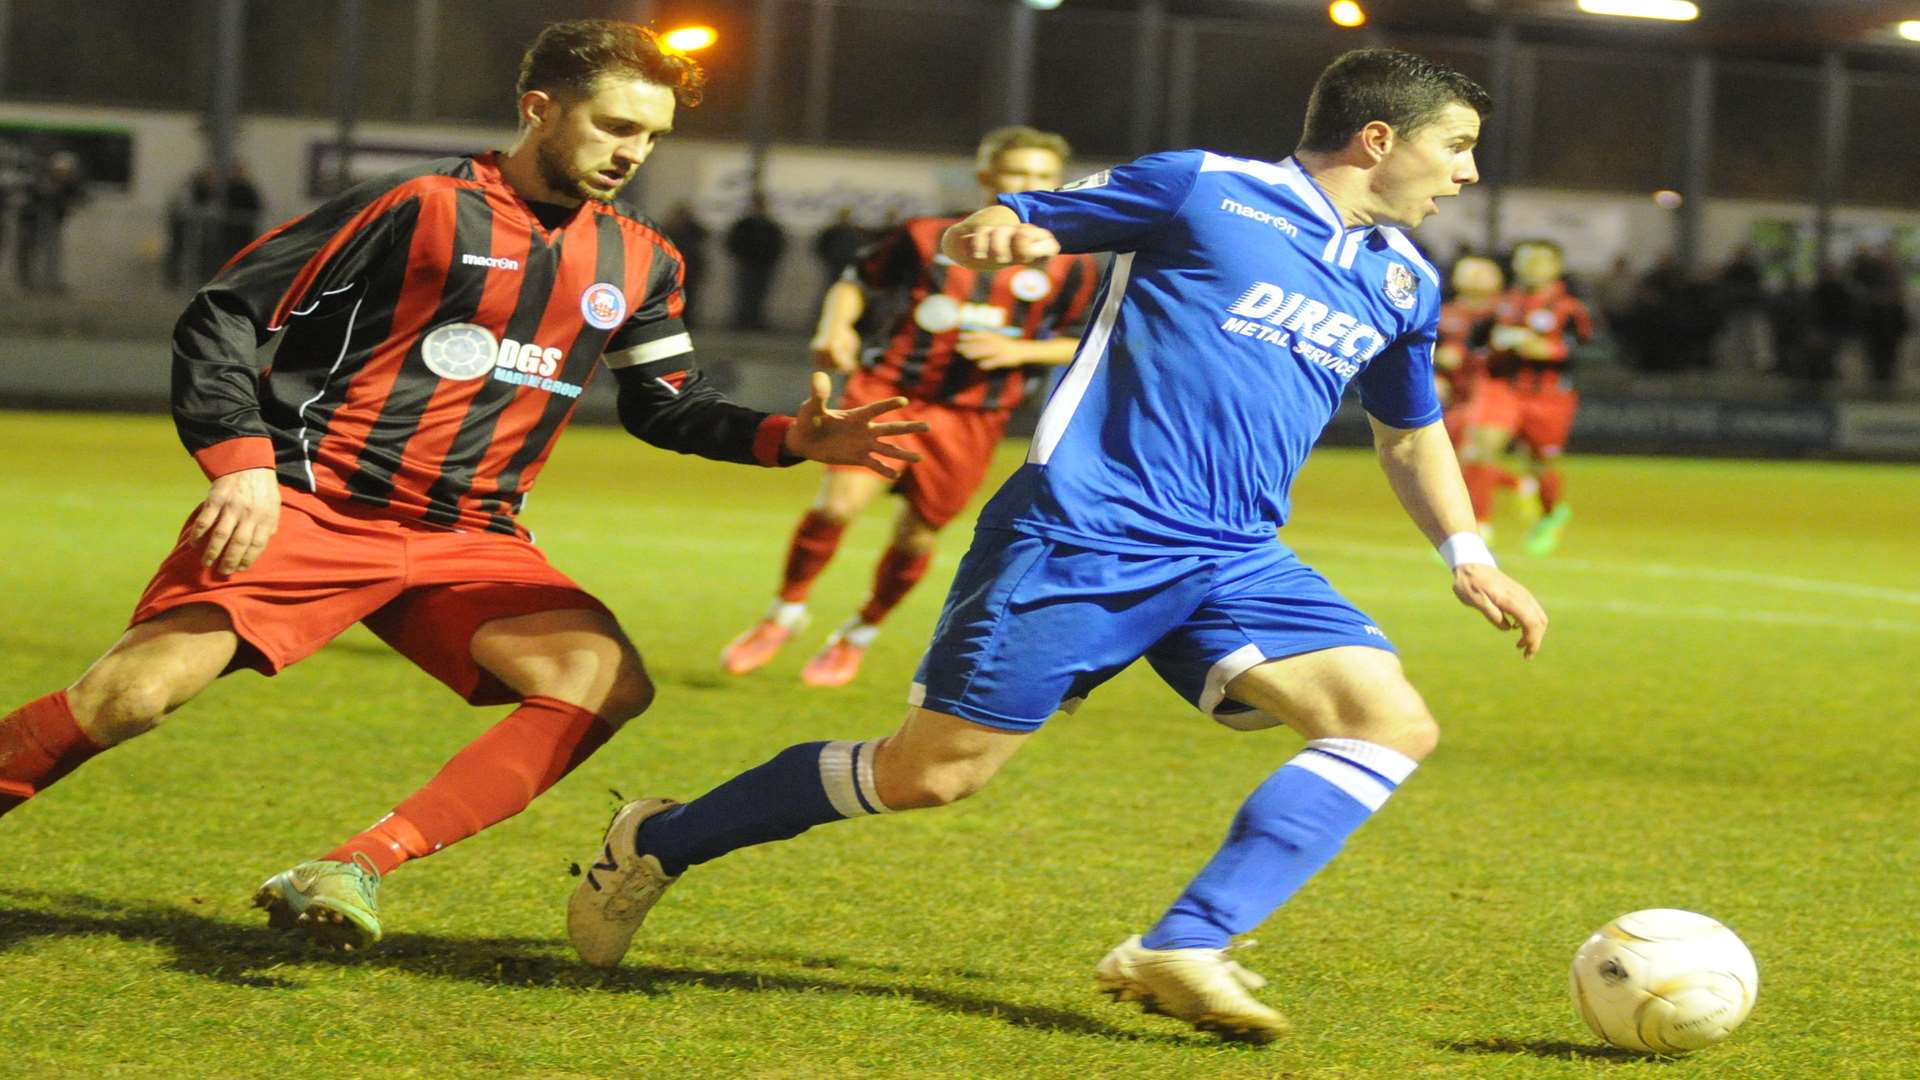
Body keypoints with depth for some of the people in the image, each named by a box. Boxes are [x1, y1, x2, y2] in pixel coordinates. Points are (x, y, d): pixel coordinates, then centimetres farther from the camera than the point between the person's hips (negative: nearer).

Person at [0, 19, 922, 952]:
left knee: (611, 684, -20)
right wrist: (241, 461, -17)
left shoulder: (640, 265, 12)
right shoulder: (419, 208, -6)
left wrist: (788, 439, 5)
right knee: (132, 693, -24)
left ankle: (359, 866, -21)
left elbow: (666, 408, 23)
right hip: (310, 506, -5)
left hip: (467, 542, 6)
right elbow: (221, 315, -4)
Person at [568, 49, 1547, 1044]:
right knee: (930, 772, -8)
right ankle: (654, 844, 14)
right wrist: (997, 234, -23)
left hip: (1232, 564, 7)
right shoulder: (1203, 189, -4)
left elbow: (1411, 436, 33)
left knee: (1393, 722, -15)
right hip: (1079, 539, -6)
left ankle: (1180, 953, -19)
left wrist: (1469, 557, 24)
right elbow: (1007, 230, 0)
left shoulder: (1405, 282, 15)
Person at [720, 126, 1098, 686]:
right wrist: (835, 327, -7)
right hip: (887, 390, -1)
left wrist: (1021, 351, -9)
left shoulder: (1069, 268, 1)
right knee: (838, 503, -17)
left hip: (968, 418, 1)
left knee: (917, 537, 4)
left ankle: (859, 636, 31)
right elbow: (855, 282, 15)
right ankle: (785, 614, 6)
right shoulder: (926, 237, 2)